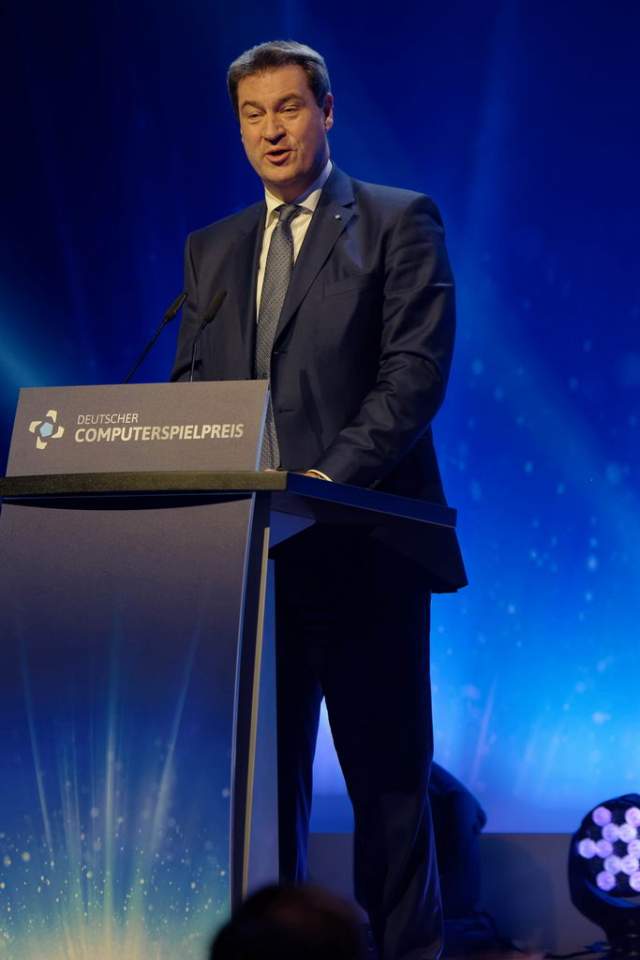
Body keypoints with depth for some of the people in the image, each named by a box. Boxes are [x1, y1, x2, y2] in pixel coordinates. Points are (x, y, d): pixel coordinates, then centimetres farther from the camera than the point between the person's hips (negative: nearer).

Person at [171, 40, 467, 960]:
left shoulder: (399, 222, 3)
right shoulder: (211, 249, 19)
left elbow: (416, 369, -8)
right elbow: (188, 391, 14)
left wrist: (330, 479, -20)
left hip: (361, 544, -5)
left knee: (386, 773, 0)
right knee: (263, 771, 5)